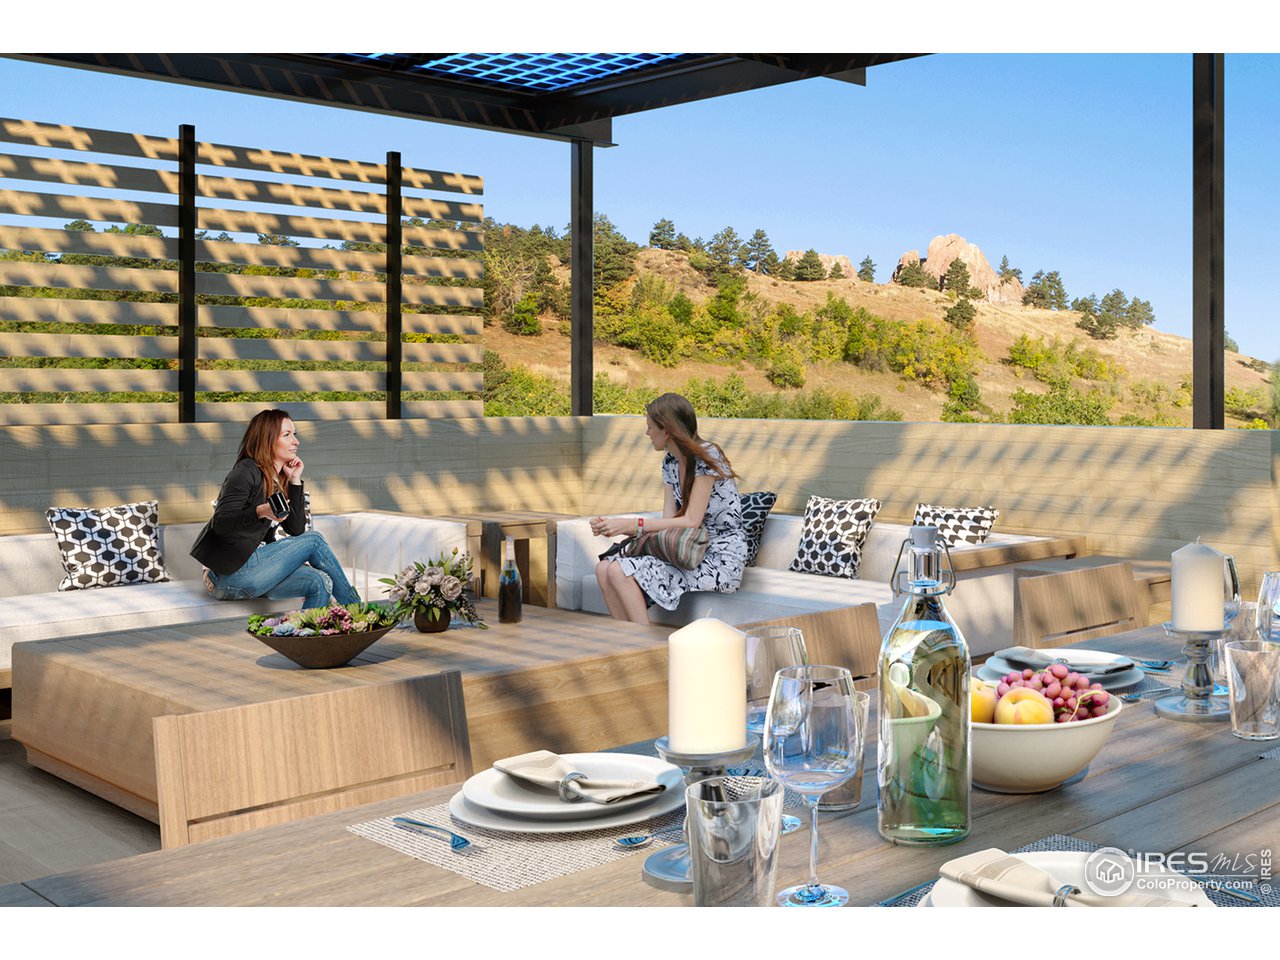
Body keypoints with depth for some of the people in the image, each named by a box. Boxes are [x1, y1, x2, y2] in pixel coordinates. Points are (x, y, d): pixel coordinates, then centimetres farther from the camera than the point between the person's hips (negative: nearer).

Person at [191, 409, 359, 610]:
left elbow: (296, 530, 8)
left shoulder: (280, 481, 15)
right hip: (231, 574, -8)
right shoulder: (247, 471, -10)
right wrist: (261, 511, -36)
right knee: (314, 540, -10)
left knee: (320, 583, -14)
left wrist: (295, 480, 4)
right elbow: (220, 523, -19)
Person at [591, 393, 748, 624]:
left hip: (721, 560, -8)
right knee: (604, 569, -8)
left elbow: (691, 521, -18)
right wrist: (615, 527, -6)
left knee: (620, 571, -21)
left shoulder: (706, 456, -13)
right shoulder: (670, 462, 12)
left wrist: (633, 524, -19)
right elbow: (669, 520, 6)